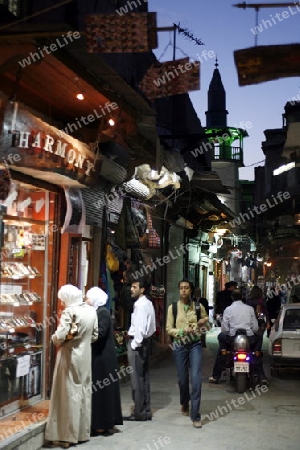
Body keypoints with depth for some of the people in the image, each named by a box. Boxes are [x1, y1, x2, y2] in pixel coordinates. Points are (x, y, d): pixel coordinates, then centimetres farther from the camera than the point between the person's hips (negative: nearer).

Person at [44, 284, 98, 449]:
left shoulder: (69, 312, -17)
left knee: (69, 394, 0)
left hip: (69, 356, -7)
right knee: (84, 392, 13)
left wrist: (54, 340, -2)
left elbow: (60, 336, -22)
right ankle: (83, 433, 22)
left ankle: (67, 436, 5)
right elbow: (95, 335, 10)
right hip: (85, 356, 7)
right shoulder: (91, 311, 4)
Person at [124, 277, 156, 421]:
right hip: (144, 341, 10)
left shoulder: (140, 305, -15)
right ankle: (145, 411, 19)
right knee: (143, 377, 13)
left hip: (137, 342, -10)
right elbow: (152, 326, 17)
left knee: (137, 378, -4)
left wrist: (135, 344, -17)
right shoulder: (148, 303, 14)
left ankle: (139, 413, 1)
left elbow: (140, 327, -22)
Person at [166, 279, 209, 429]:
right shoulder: (172, 307, 1)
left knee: (196, 379, -12)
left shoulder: (198, 306, 3)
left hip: (195, 345, 0)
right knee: (182, 379, 9)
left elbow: (206, 318, 20)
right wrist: (183, 331, -16)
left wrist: (203, 322, -4)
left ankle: (195, 416, -8)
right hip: (179, 345, 0)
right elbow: (169, 329, 0)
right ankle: (184, 404, 40)